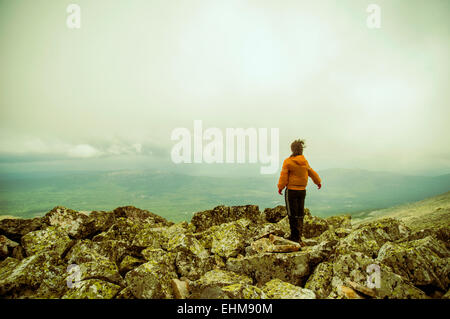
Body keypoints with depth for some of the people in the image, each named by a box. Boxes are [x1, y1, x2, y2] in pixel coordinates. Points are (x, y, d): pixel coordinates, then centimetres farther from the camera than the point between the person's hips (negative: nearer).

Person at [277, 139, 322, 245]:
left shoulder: (288, 162, -12)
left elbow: (283, 176, -9)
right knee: (300, 215, 11)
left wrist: (280, 187, 6)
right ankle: (298, 237, 18)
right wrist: (318, 182, 35)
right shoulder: (304, 162, 5)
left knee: (293, 215, 0)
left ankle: (295, 237, 0)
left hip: (291, 191, -5)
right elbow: (312, 173, 18)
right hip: (302, 191, 5)